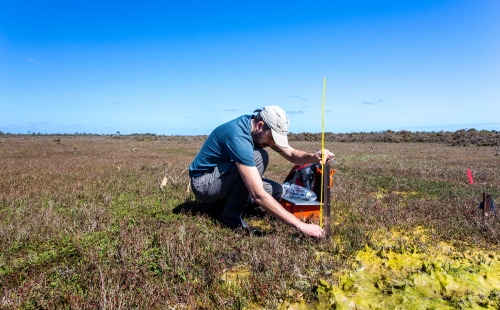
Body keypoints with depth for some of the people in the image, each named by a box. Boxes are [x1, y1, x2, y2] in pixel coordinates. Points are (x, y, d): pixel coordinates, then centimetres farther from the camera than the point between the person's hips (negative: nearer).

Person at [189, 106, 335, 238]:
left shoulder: (257, 128, -5)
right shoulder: (238, 136, -33)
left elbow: (292, 154, -1)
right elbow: (259, 195, -38)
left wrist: (314, 157, -24)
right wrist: (300, 225, -36)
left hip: (222, 183, 9)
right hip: (204, 183, -8)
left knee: (276, 190, -2)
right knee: (259, 157, -27)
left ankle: (220, 203, 8)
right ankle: (231, 215, -14)